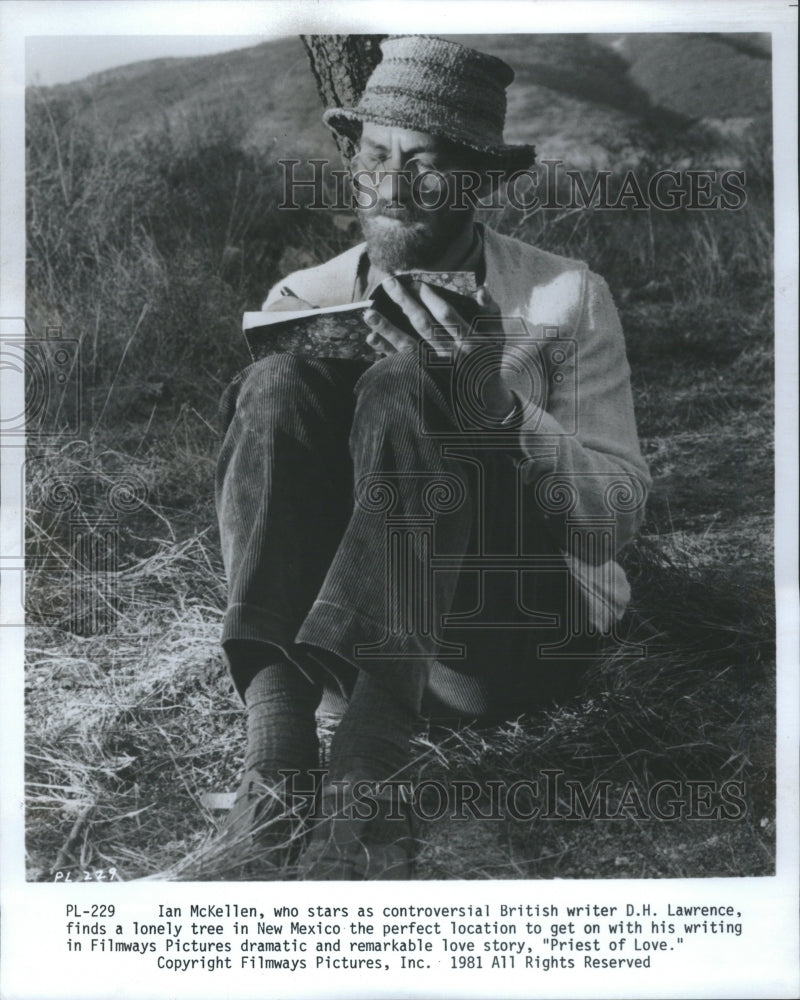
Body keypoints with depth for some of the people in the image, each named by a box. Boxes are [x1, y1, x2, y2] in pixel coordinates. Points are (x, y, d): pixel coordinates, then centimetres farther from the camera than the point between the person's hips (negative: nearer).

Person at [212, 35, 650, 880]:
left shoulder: (566, 297, -1)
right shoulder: (302, 299, 7)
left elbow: (619, 518, -7)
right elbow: (263, 443, 2)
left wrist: (495, 403, -23)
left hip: (519, 637, -2)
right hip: (349, 629, 3)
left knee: (399, 389, -26)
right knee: (277, 385, -20)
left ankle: (364, 772, -37)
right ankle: (277, 746, -32)